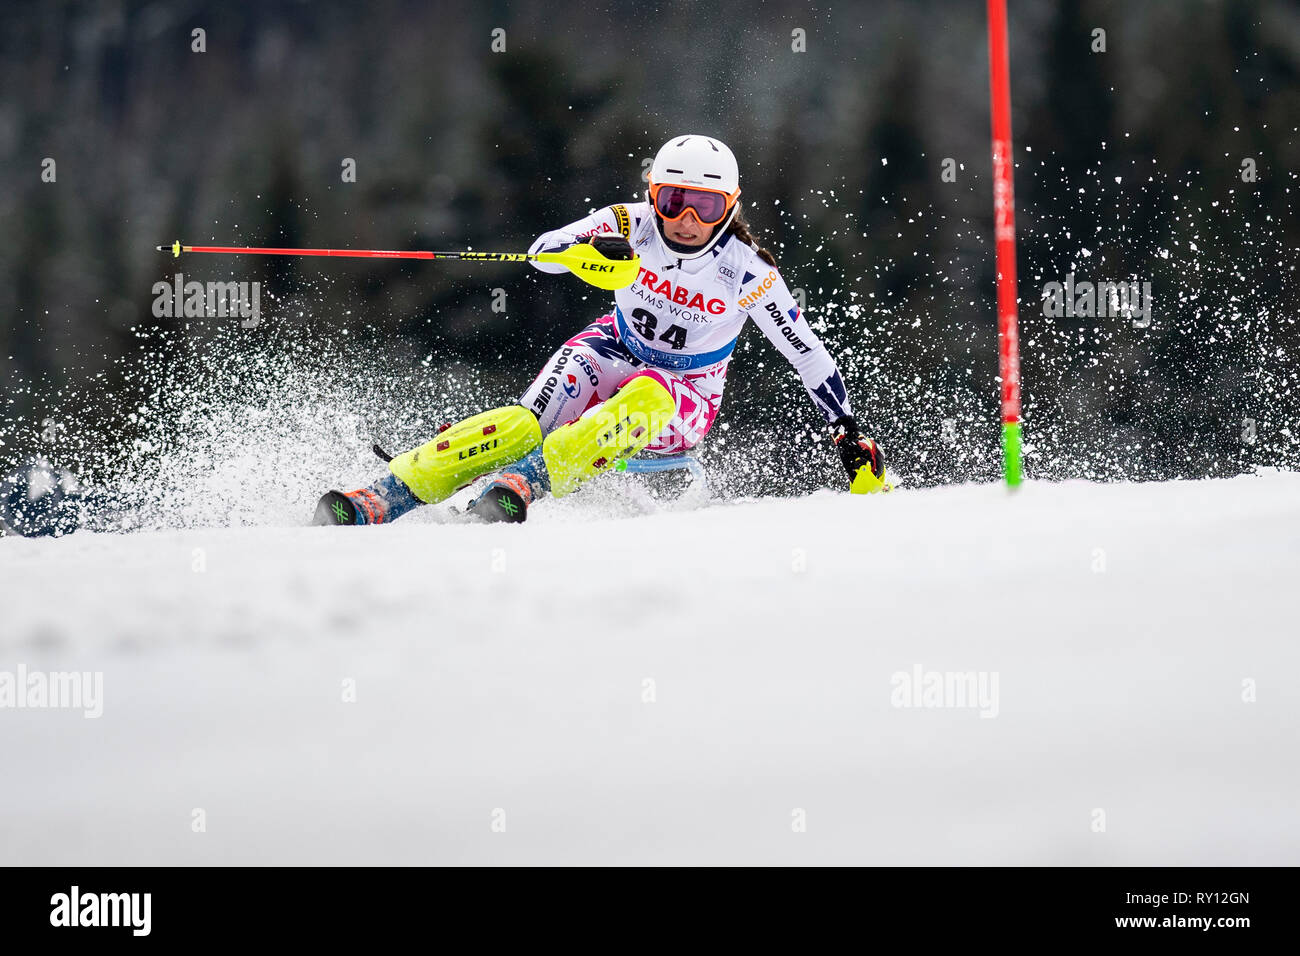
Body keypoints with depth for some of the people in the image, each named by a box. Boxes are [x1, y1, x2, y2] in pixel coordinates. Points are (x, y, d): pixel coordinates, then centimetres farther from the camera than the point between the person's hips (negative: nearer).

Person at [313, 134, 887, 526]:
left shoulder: (748, 272, -18)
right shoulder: (632, 227, -13)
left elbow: (809, 354, -10)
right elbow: (542, 251, -19)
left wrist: (851, 437, -11)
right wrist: (589, 247, -42)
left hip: (683, 400, -1)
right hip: (614, 352, 1)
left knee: (641, 402, -39)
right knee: (527, 421, -27)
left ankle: (522, 483, -54)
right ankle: (383, 498, -35)